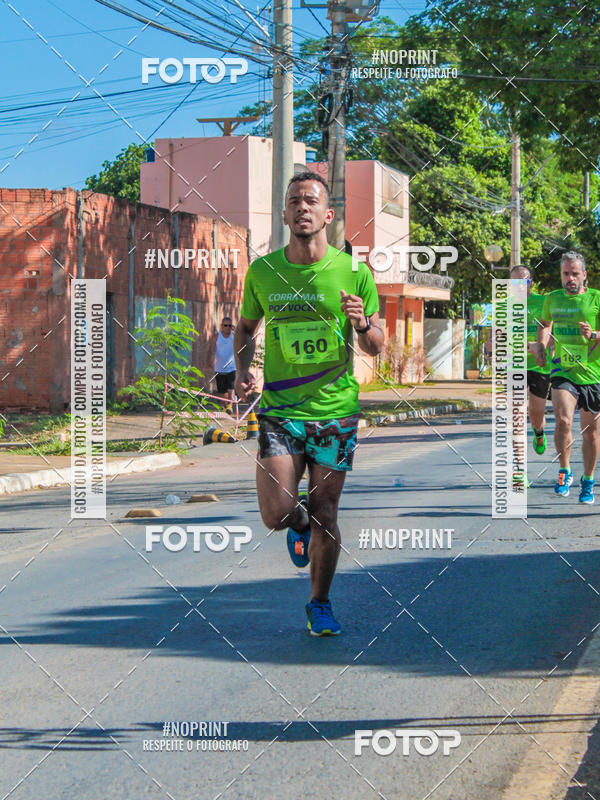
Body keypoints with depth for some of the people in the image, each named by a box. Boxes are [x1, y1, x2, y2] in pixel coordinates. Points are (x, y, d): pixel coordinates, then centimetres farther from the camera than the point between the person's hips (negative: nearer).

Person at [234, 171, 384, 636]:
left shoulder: (354, 273, -2)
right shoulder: (262, 271, 1)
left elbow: (376, 348, 6)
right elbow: (246, 326, 18)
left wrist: (363, 324, -17)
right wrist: (243, 369, 0)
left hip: (336, 410, 0)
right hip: (279, 410, 0)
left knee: (325, 515, 2)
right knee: (276, 514, -12)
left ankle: (320, 604, 24)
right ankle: (300, 522, 27)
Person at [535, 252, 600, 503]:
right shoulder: (552, 299, 5)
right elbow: (545, 323, 27)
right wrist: (541, 346, 12)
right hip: (563, 370, 1)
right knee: (563, 421, -21)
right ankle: (565, 471, 1)